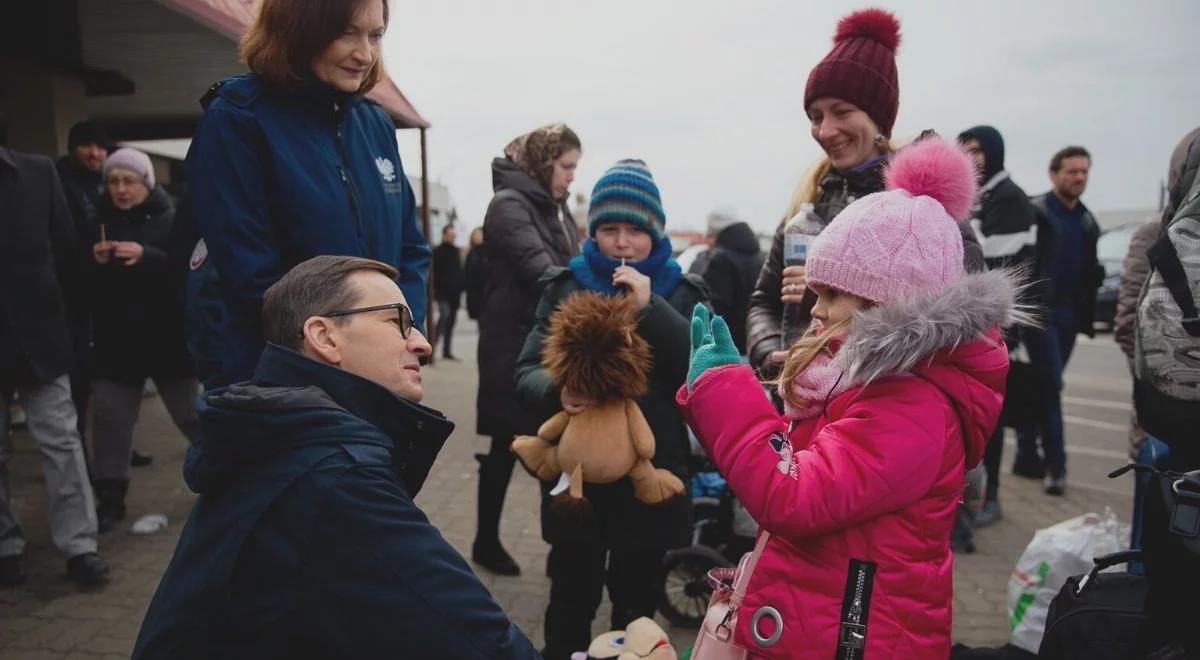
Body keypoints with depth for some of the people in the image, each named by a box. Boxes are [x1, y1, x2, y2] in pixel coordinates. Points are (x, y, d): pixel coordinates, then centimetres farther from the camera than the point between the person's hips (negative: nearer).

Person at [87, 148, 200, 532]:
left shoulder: (172, 219, -4)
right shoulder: (99, 222, 7)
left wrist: (146, 256, -29)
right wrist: (94, 262, -13)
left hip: (169, 340, -3)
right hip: (114, 342, 3)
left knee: (194, 415, 6)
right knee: (109, 421, 4)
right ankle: (109, 499, 17)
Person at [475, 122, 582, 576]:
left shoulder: (556, 208, 15)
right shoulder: (509, 204, -11)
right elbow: (541, 270, -25)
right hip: (516, 347, -7)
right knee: (507, 448, 4)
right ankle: (486, 541, 22)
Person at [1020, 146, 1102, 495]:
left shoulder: (1087, 221, 16)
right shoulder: (1034, 212, -6)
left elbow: (1089, 272, 18)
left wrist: (1087, 315, 12)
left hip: (1069, 313, 7)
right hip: (1039, 310, -7)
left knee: (1042, 385, 10)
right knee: (1050, 384, -8)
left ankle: (1027, 456, 17)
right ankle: (1054, 463, -2)